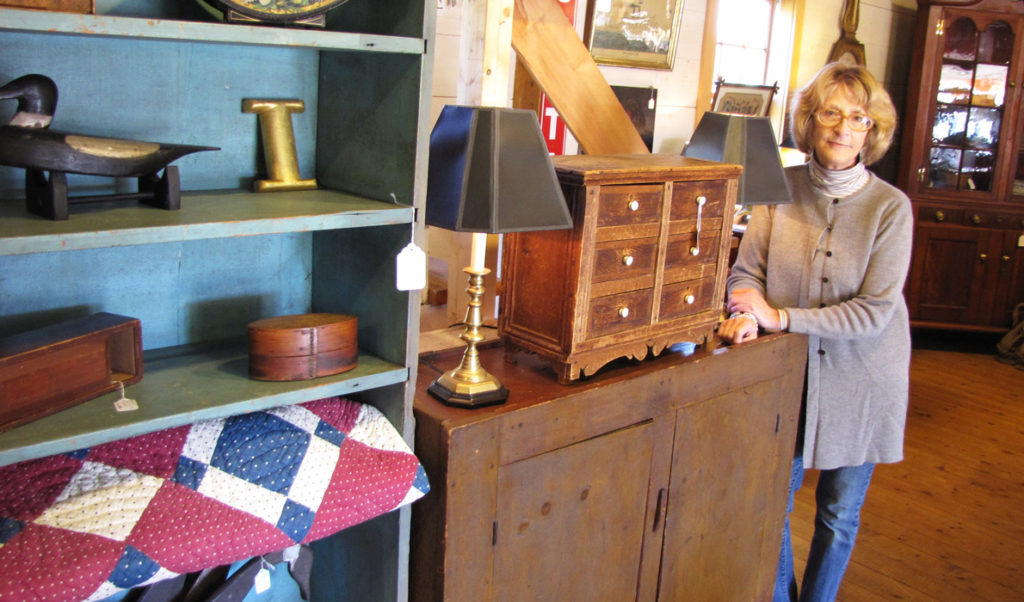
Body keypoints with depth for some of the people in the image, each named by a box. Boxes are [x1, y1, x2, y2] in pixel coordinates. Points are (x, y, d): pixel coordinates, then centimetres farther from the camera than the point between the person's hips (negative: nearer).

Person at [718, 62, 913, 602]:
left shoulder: (891, 207, -12)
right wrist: (746, 314, -28)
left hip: (859, 380, -1)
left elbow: (874, 311, -16)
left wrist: (780, 317, -22)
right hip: (788, 374, 1)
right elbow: (746, 269, -7)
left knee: (839, 514, 15)